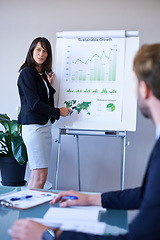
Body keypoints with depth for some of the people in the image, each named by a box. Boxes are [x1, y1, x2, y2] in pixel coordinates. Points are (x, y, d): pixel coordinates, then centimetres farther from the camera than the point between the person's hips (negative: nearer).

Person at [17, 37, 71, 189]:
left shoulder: (43, 74, 18)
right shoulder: (27, 73, -7)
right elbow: (34, 104, -13)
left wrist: (49, 85, 12)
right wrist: (58, 112, -5)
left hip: (45, 126, 8)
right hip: (33, 126, -8)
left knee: (36, 174, 9)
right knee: (40, 176, -8)